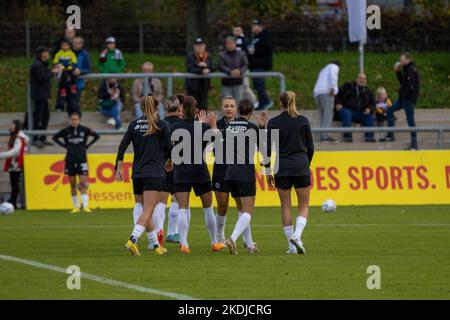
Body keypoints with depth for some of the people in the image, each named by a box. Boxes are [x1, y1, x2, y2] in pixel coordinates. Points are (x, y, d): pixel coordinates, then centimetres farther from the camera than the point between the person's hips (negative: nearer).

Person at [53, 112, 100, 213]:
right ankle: (76, 206, 15)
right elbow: (55, 137, 14)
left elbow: (96, 136, 11)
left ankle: (85, 206, -12)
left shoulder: (84, 130, -2)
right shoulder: (66, 131, 0)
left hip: (82, 159, -2)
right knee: (72, 184, 6)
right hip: (70, 159, 2)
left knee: (82, 183, -10)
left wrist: (87, 145, 4)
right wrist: (65, 146, 5)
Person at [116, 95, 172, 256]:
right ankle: (133, 240, -29)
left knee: (142, 208, 17)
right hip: (154, 174, -5)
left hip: (137, 174, 5)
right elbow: (169, 147, -2)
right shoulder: (162, 125, -4)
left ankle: (155, 244, 22)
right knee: (147, 211, -10)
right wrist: (170, 161, 18)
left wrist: (119, 168, 6)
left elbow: (122, 147, 3)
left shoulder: (134, 125, 7)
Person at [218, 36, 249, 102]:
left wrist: (240, 71, -25)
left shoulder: (241, 54, 5)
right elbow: (221, 66, -11)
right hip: (226, 84, -1)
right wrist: (230, 72, -28)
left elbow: (246, 65, -3)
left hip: (238, 83, 1)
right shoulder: (222, 55, 1)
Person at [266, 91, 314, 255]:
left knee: (286, 206, 9)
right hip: (301, 167, 0)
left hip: (282, 168, 0)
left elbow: (269, 149, -2)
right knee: (304, 206, 8)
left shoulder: (273, 123, -2)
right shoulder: (303, 121, 0)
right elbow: (310, 147, 4)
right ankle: (297, 235, -18)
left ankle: (292, 246, 7)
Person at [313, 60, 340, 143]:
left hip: (317, 92, 8)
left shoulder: (323, 70, 35)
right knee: (328, 114, -14)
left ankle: (323, 136, -3)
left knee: (323, 115, 7)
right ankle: (325, 135, -26)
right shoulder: (334, 67, 12)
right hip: (326, 92, -8)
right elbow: (332, 75, -9)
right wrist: (333, 88, -19)